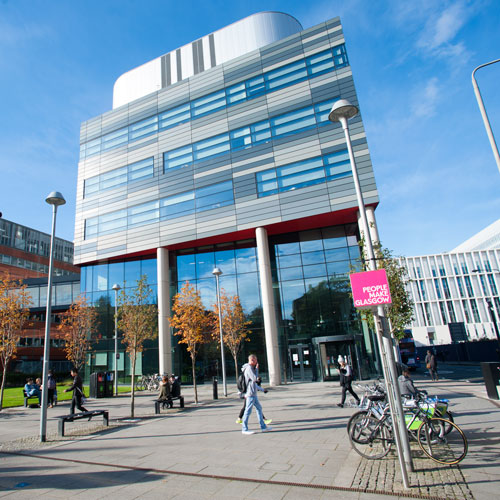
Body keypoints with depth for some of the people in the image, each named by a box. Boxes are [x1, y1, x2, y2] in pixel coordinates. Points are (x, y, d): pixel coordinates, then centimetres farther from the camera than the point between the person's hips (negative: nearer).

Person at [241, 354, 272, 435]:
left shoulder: (251, 368, 18)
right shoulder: (249, 368, -14)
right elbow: (254, 379, -21)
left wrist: (262, 389, 28)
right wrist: (256, 369, -9)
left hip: (253, 393, 10)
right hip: (250, 393, -10)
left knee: (259, 408, 13)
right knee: (248, 411, -4)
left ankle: (263, 427, 19)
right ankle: (244, 429, 4)